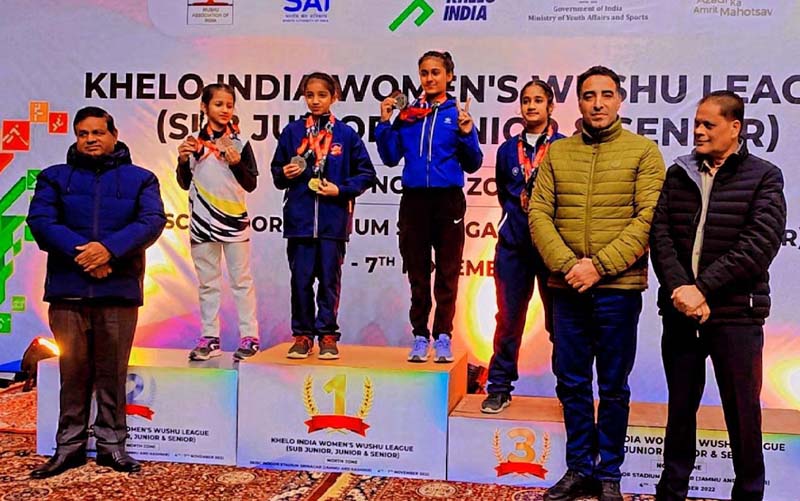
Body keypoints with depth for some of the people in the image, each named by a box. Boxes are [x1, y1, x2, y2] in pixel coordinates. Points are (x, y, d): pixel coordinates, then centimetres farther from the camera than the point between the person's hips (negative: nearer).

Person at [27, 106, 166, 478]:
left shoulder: (140, 179, 10)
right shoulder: (54, 177, 12)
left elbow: (153, 221, -4)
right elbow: (40, 220, -2)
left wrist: (109, 248, -19)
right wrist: (79, 253, -17)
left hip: (119, 289, -1)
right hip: (68, 289, 1)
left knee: (113, 373, 5)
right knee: (73, 371, 6)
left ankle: (111, 443, 16)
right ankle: (70, 445, 17)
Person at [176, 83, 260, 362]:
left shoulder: (239, 144, -1)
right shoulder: (195, 143, 4)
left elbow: (251, 184, -2)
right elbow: (185, 184, 10)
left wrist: (237, 164, -18)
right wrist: (183, 161, -7)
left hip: (234, 220, -2)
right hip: (202, 222, 3)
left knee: (241, 280, 4)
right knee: (207, 283, 9)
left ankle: (249, 336, 7)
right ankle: (209, 338, 16)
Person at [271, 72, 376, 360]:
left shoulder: (346, 134, 3)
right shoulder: (292, 132, 7)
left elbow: (367, 174, 5)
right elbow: (277, 172, 14)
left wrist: (341, 189, -8)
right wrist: (284, 174, -7)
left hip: (333, 220, -1)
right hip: (299, 219, 1)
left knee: (329, 279, 5)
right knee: (300, 279, 5)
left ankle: (327, 335, 15)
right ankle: (302, 334, 17)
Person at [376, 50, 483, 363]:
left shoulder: (458, 114, 2)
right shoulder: (407, 114, 7)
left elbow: (472, 165, 1)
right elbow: (391, 158, 6)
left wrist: (466, 134, -14)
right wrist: (385, 123, -3)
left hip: (448, 200, -2)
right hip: (414, 200, 2)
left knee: (447, 273, 3)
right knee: (417, 272, 7)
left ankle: (443, 337, 11)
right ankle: (420, 336, 15)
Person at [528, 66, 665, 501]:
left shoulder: (643, 152, 1)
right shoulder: (557, 153, 10)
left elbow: (648, 218, -8)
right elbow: (539, 213, 2)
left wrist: (600, 265, -16)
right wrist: (566, 264, -12)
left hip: (618, 289, -3)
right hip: (566, 288, 3)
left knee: (613, 387, 7)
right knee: (571, 383, 10)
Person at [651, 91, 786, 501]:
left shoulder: (763, 178, 0)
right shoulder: (678, 174, 9)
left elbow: (760, 244, -12)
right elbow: (660, 235, 0)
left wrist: (703, 288, -17)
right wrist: (680, 289, -14)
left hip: (736, 315, -3)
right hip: (679, 312, 3)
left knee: (742, 413, 6)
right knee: (680, 407, 13)